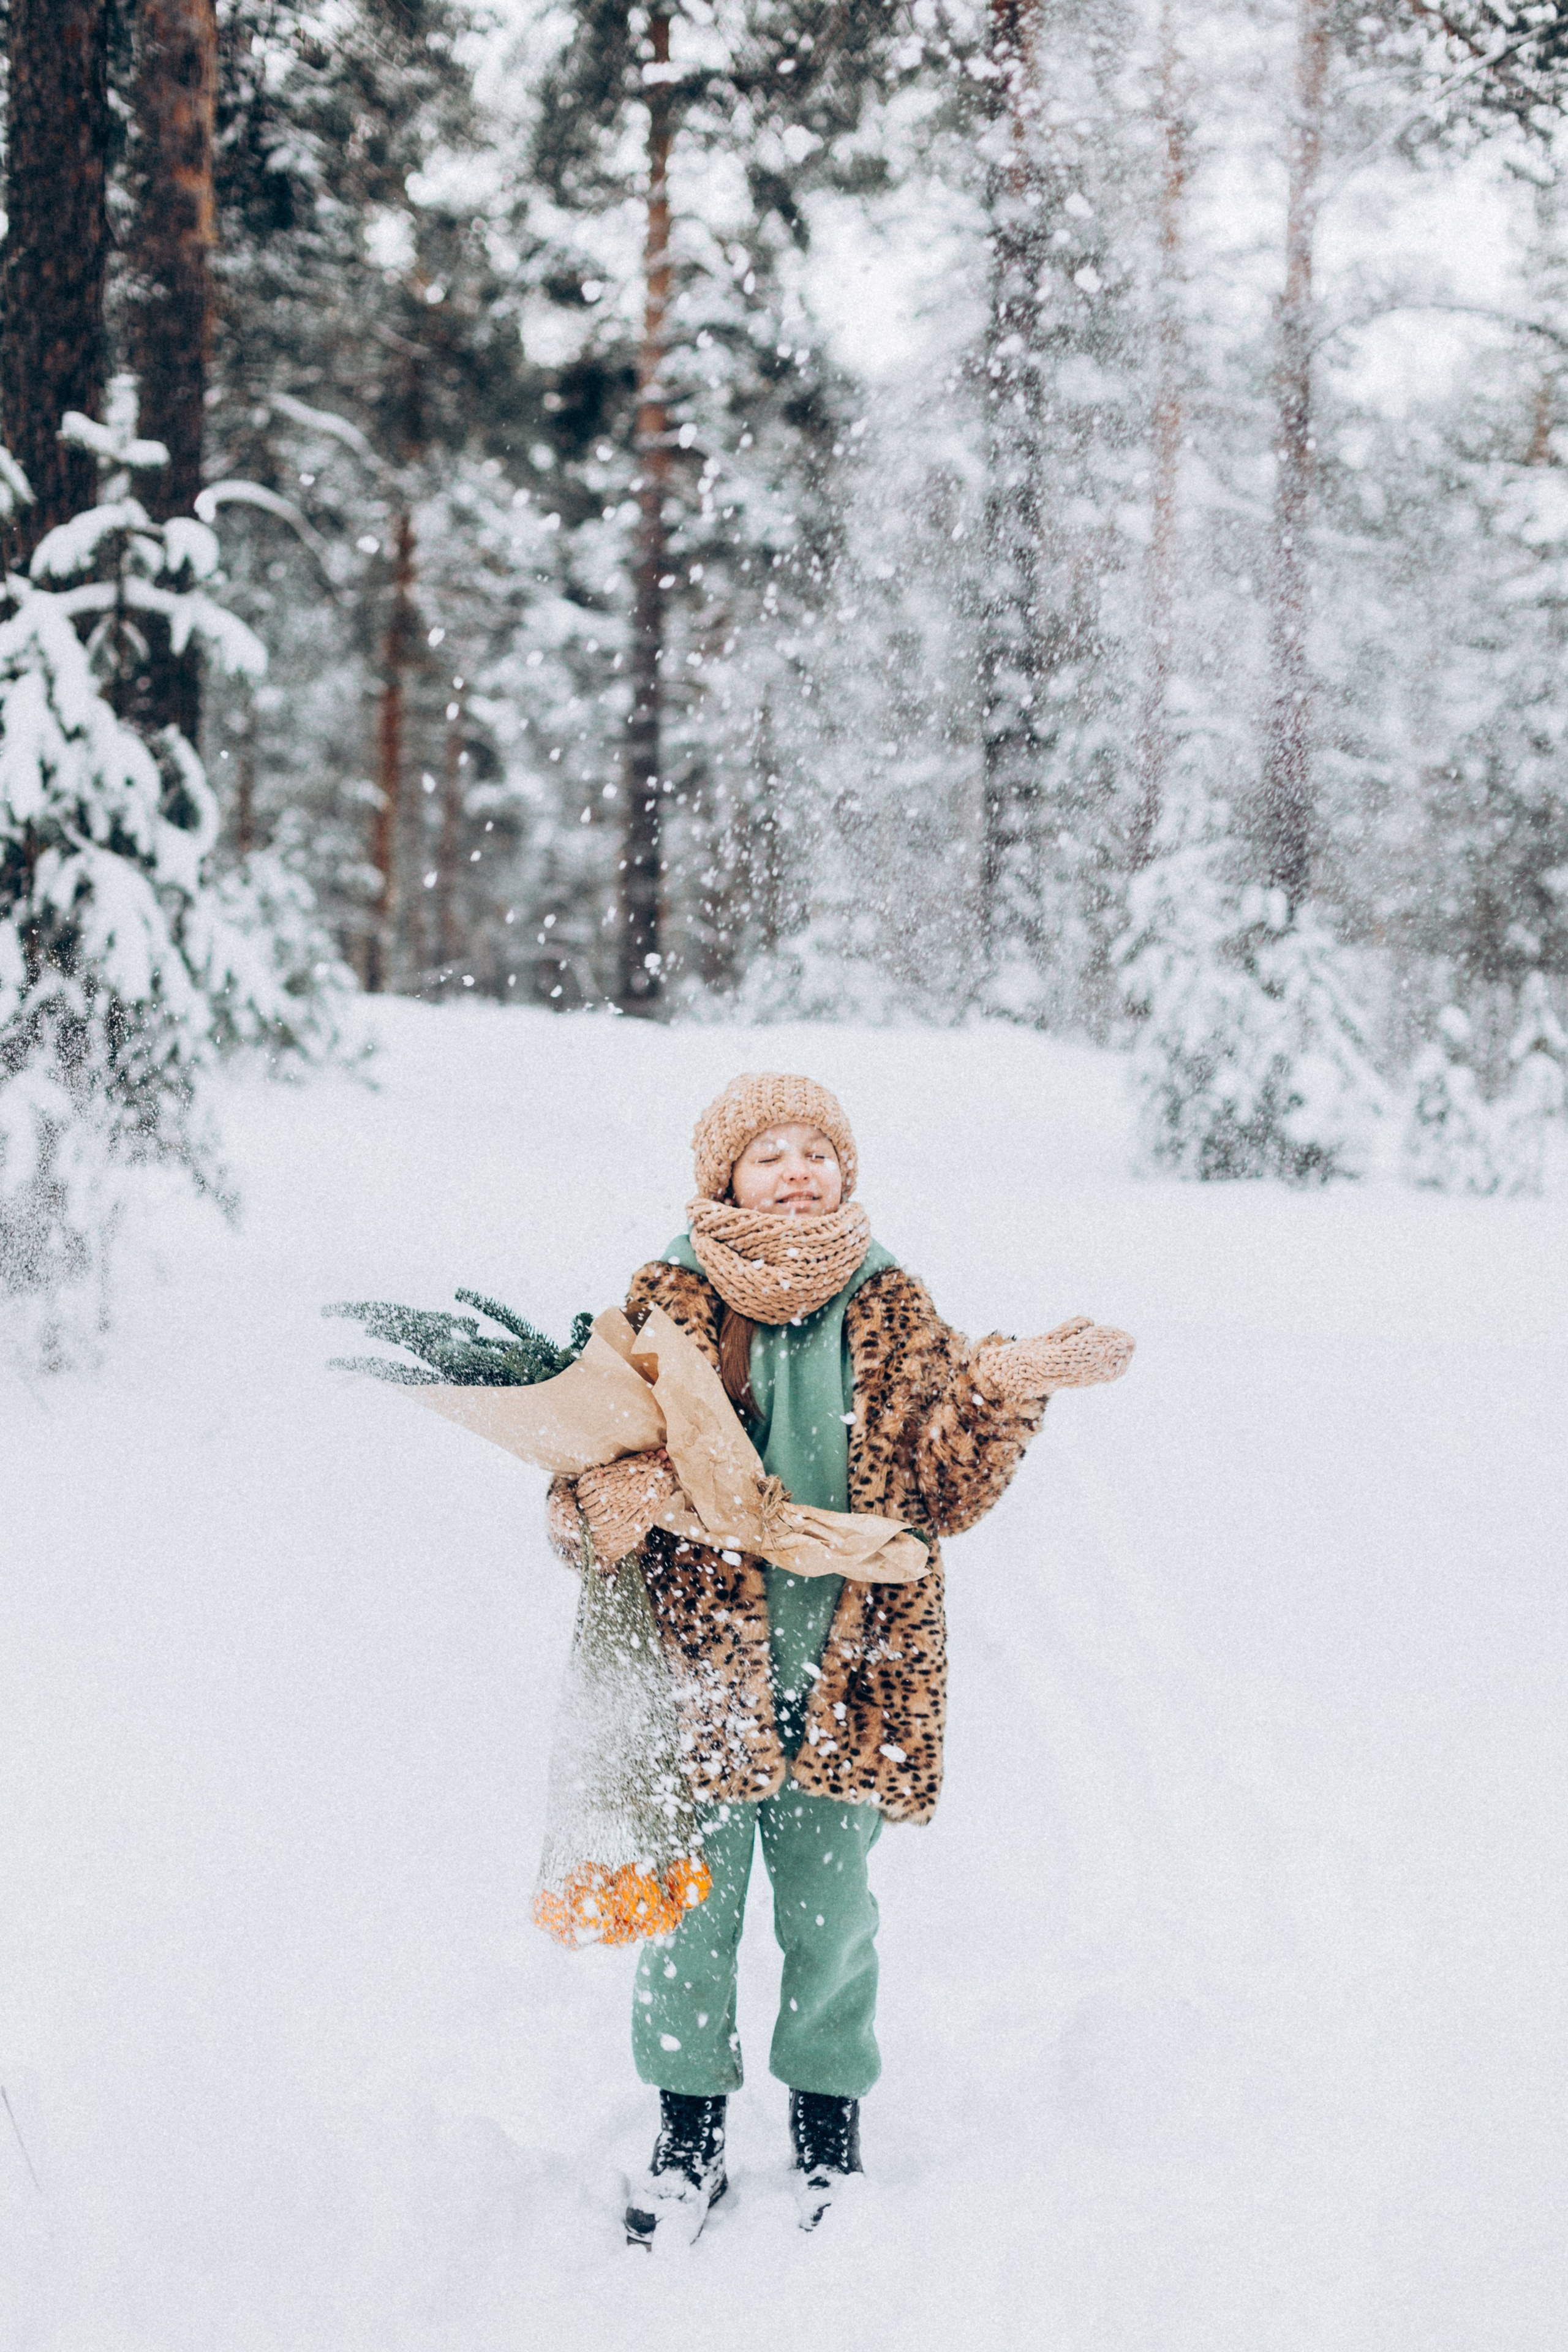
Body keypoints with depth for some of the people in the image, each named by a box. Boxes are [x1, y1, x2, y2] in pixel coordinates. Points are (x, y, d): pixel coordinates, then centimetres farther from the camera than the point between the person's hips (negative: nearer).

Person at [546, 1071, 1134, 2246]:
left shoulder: (893, 1310, 3)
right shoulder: (669, 1305, -2)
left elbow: (947, 1493, 0)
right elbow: (583, 1475, -3)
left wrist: (1003, 1390, -15)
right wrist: (606, 1507, -25)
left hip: (847, 1664, 1)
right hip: (701, 1657, -1)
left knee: (831, 1908, 10)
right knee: (692, 1903, 5)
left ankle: (830, 2126, 29)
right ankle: (689, 2138, 22)